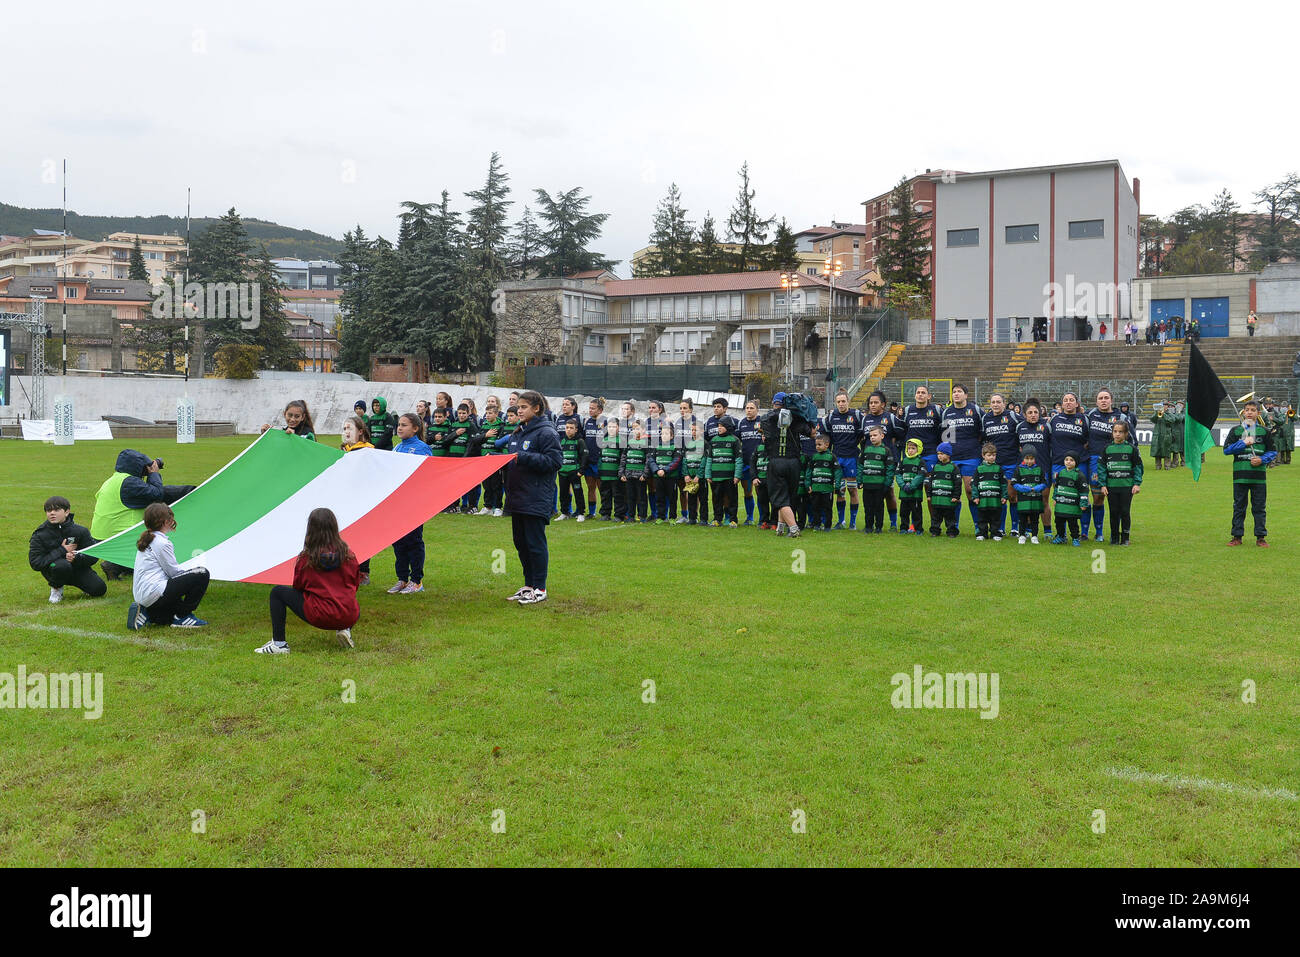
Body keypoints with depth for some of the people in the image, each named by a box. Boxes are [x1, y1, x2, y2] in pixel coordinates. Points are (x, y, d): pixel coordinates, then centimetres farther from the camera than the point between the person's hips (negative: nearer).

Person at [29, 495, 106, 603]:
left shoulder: (79, 531, -8)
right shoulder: (39, 535, -12)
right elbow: (35, 563, -19)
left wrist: (77, 557, -26)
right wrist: (62, 551, -22)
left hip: (77, 567, 3)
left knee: (99, 589, -15)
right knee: (62, 566, -39)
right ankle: (56, 588, -5)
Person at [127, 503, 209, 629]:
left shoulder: (147, 541, 18)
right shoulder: (162, 543, -12)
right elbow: (174, 572, -7)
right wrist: (191, 576, 11)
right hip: (154, 593, -10)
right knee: (202, 574, -12)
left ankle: (146, 614, 9)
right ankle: (182, 617, -6)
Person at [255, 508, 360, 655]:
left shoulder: (306, 558, -7)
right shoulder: (348, 554, 0)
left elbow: (297, 586, 7)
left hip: (319, 616, -3)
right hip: (349, 617, 3)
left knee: (278, 592, 13)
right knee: (356, 609, 41)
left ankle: (279, 643, 9)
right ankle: (345, 630, 10)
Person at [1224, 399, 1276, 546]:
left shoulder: (1264, 431, 7)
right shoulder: (1235, 430, 7)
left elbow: (1273, 451, 8)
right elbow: (1226, 449, 0)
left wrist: (1262, 460, -10)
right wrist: (1243, 443, -10)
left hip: (1259, 475, 0)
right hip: (1240, 475, 0)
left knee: (1259, 507, 4)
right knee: (1239, 506, 5)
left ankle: (1260, 537, 11)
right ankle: (1237, 536, 12)